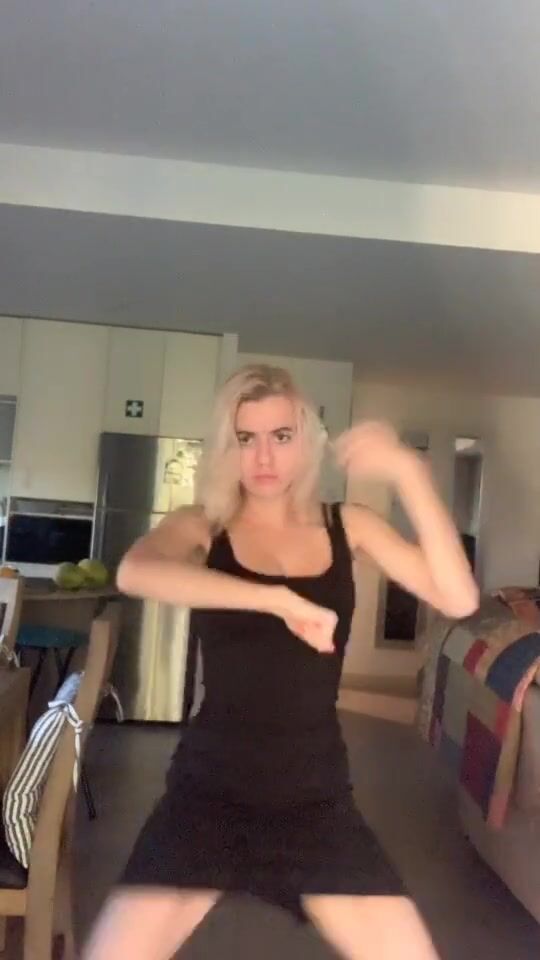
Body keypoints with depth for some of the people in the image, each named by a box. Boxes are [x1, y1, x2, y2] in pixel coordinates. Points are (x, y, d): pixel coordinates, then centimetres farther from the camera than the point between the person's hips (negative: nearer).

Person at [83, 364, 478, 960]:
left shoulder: (347, 527, 2)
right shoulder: (201, 526, -3)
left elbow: (459, 599, -11)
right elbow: (135, 574, -27)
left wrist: (409, 474, -19)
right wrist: (280, 599, -34)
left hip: (316, 795, 2)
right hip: (210, 789, -1)